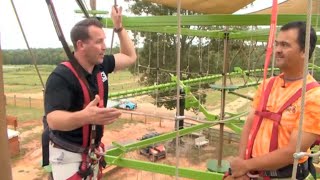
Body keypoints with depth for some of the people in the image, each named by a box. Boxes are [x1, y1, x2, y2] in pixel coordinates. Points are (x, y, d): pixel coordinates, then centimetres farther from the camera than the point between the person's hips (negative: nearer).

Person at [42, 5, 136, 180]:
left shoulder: (101, 65, -4)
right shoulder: (61, 76, -26)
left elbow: (130, 57, 10)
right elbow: (53, 120, -34)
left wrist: (119, 27, 2)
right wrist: (85, 116, -54)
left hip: (93, 150, 7)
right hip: (68, 154, -7)